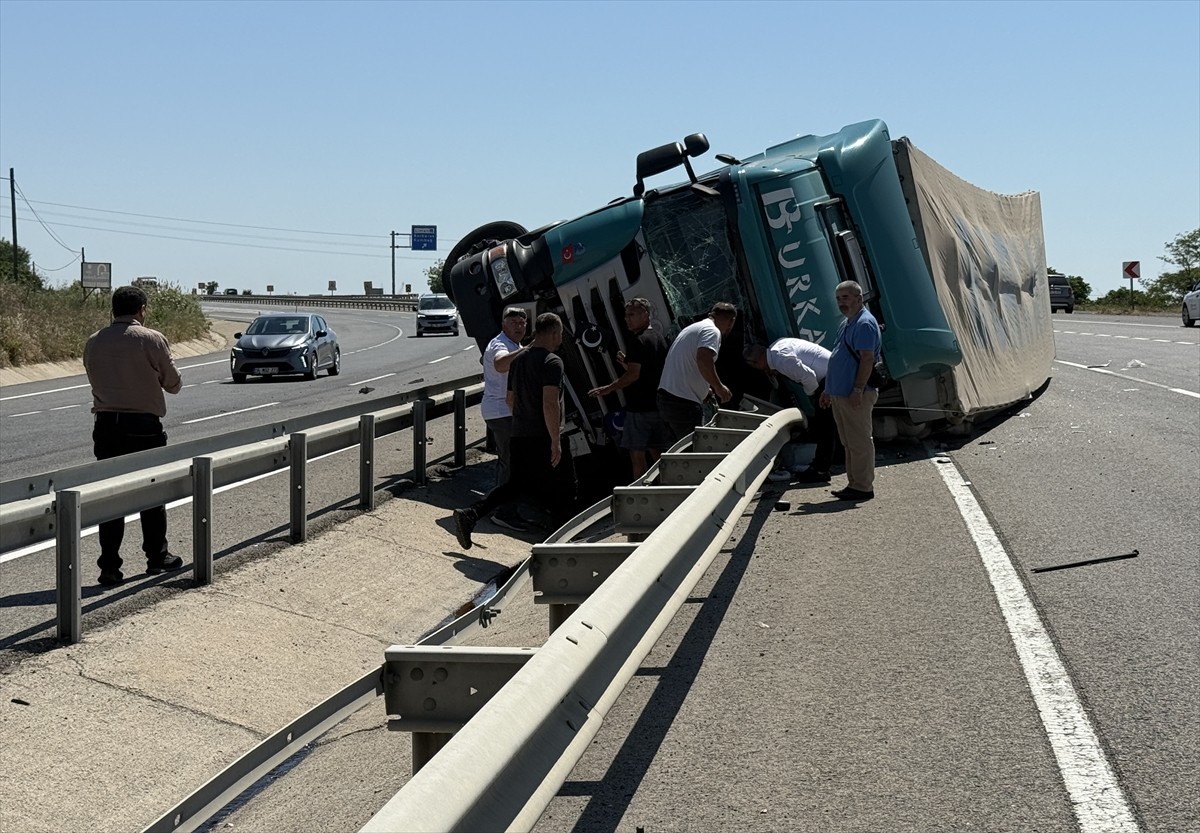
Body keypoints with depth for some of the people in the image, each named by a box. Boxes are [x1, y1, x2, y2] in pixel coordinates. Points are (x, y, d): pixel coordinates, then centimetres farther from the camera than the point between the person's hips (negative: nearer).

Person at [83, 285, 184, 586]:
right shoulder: (152, 339, -8)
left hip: (106, 426, 3)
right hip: (144, 426, -3)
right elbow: (173, 384, -1)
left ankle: (109, 566, 3)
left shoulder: (94, 343, 3)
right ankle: (157, 557, 22)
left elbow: (95, 380, 12)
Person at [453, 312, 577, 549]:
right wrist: (556, 441, -21)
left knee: (515, 485, 15)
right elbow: (550, 404, -23)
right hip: (543, 438, -7)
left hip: (519, 436, 7)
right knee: (561, 490, 7)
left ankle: (469, 514, 1)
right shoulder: (552, 362, -14)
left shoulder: (518, 360, 12)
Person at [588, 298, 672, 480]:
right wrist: (627, 363, 18)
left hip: (639, 407, -9)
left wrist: (609, 388, -12)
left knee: (637, 454, -5)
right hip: (658, 404, 9)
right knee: (657, 451, 13)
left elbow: (634, 375, -19)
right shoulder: (658, 337, 15)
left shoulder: (639, 340, -14)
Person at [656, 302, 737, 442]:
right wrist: (719, 387, -14)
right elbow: (704, 359, -26)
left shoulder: (692, 328, 24)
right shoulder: (712, 331, -8)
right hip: (683, 403, -10)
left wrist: (705, 390, 34)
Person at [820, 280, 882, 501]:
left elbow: (867, 359, -20)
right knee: (849, 441, 14)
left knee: (859, 441, -5)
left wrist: (858, 390, -24)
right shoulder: (846, 324, 19)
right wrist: (828, 390, 23)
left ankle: (863, 487, -1)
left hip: (855, 396, -10)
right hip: (840, 393, 10)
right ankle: (854, 483, 20)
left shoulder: (865, 324, -13)